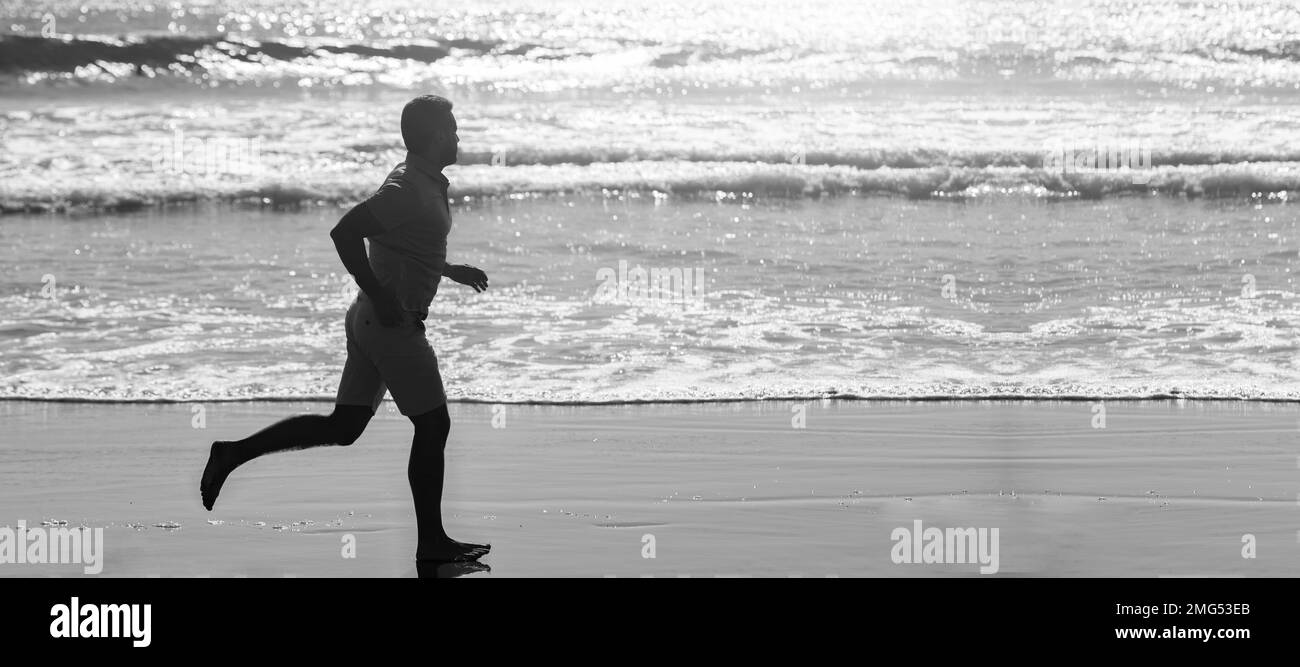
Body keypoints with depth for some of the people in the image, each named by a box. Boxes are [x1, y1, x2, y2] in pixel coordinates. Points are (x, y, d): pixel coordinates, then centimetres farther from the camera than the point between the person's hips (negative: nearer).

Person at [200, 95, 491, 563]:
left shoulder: (422, 182, 13)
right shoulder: (410, 189, -19)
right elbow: (344, 233, -26)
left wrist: (450, 271, 24)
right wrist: (380, 296, -24)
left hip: (372, 319, 10)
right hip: (394, 324, -10)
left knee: (343, 426, 11)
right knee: (432, 425, -1)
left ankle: (234, 453, 11)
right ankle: (431, 543, 7)